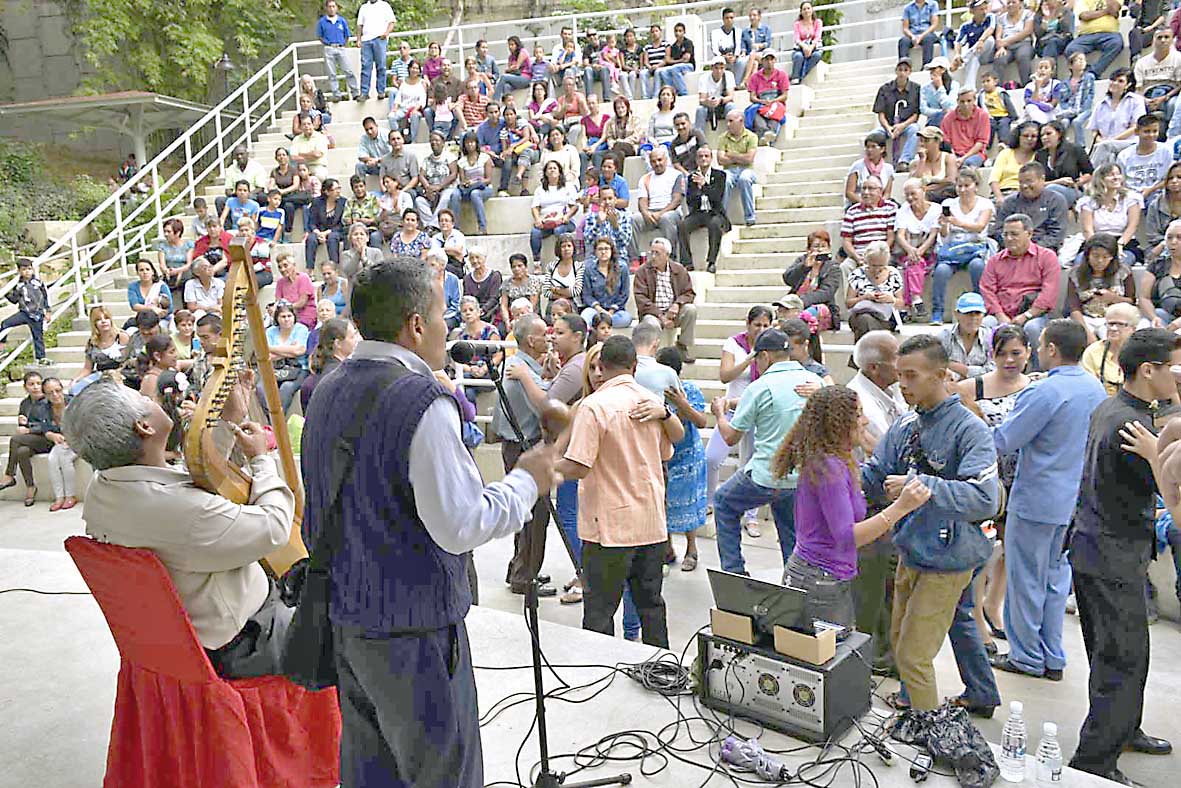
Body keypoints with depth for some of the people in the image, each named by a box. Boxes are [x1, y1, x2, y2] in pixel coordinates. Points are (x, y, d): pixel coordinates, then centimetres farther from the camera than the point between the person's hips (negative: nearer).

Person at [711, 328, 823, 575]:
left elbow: (730, 437, -7)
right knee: (791, 534, 23)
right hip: (803, 479, 5)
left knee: (723, 502, 20)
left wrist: (720, 413, 14)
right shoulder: (814, 381, 3)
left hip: (767, 478, -5)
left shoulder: (760, 387, -13)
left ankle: (734, 571, 19)